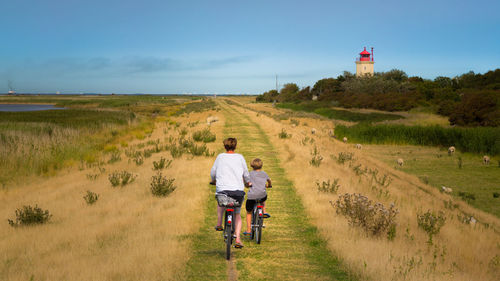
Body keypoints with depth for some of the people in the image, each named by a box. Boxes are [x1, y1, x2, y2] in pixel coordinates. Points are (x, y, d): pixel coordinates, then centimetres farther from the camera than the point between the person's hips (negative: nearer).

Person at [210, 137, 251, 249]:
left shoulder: (220, 157, 8)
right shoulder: (240, 157, 9)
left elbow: (213, 172, 15)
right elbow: (246, 174, 17)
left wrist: (214, 180, 37)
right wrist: (248, 182, 38)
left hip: (222, 189, 0)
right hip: (238, 190, 0)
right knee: (237, 214, 18)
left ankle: (219, 224, 22)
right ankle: (237, 239, 4)